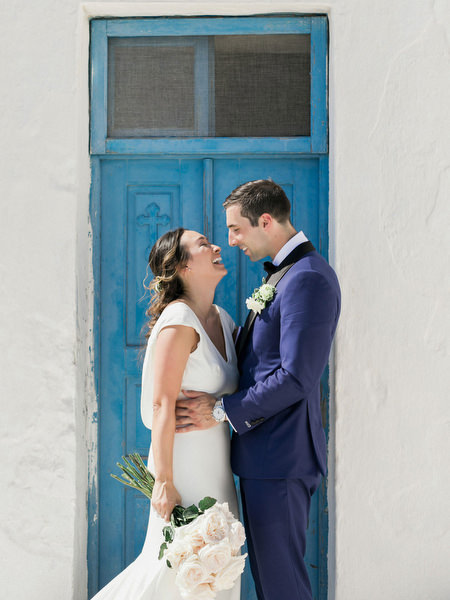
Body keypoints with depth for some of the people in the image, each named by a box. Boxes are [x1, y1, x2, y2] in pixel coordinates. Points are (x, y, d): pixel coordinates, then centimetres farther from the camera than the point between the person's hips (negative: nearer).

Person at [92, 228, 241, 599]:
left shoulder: (222, 319, 10)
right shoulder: (179, 320, -16)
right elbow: (162, 404, -20)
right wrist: (164, 480, -21)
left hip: (215, 467, 8)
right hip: (186, 467, -8)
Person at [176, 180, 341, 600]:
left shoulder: (307, 279, -17)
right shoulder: (281, 275, 16)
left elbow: (296, 378, -22)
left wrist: (222, 409, -16)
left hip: (280, 457, -10)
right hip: (264, 454, 10)